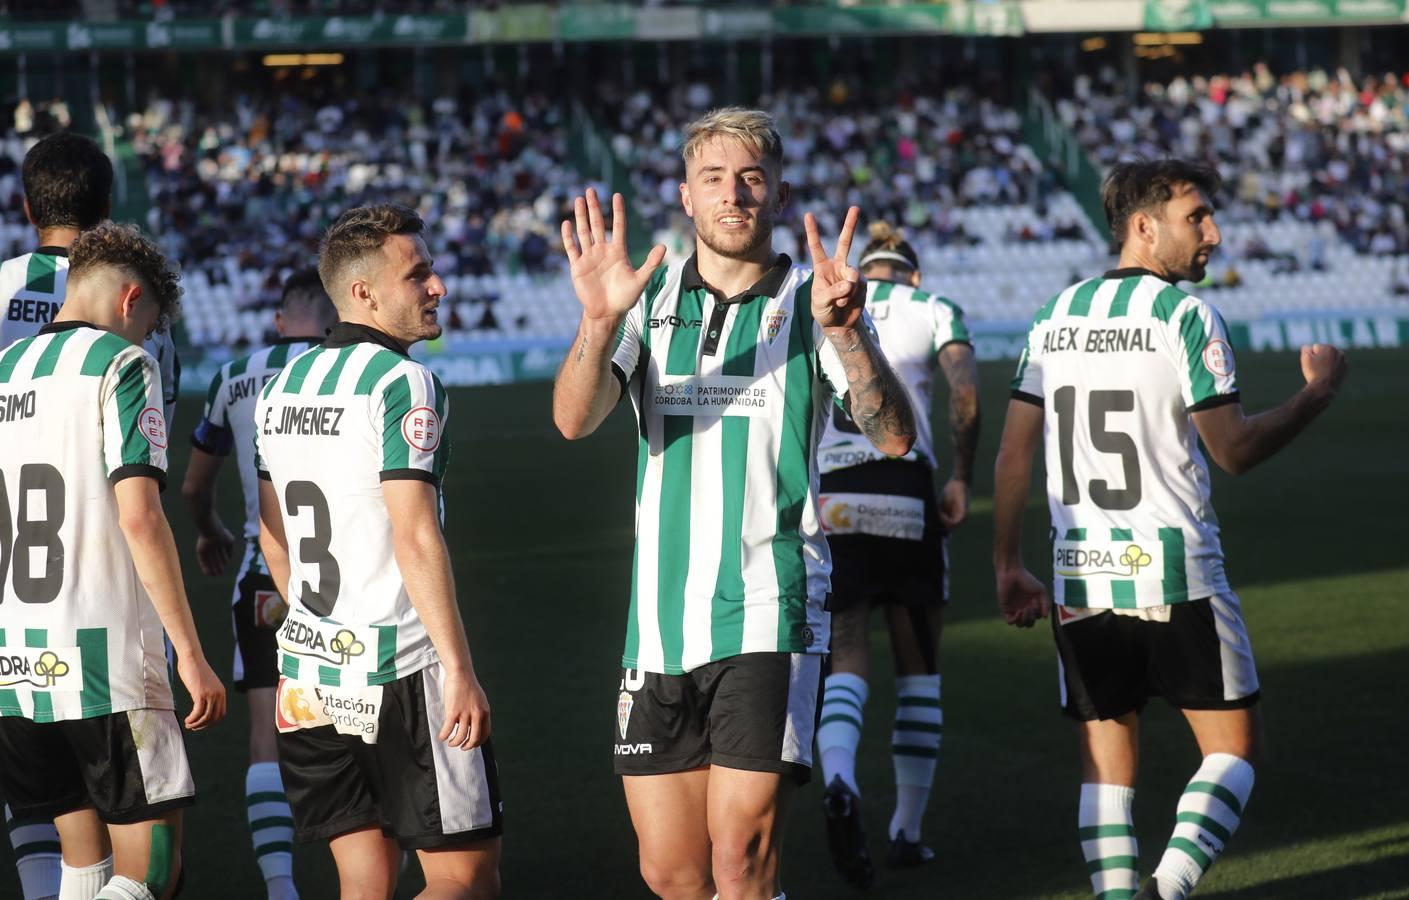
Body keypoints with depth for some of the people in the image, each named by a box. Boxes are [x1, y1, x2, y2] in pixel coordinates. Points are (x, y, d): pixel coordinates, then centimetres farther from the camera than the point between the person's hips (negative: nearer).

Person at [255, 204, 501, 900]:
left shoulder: (283, 386, 11)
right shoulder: (402, 383, -12)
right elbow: (415, 538, -19)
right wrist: (460, 670, -17)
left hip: (309, 667, 7)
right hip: (401, 672, -7)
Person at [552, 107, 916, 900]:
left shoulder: (812, 302, 1)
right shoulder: (650, 300, 9)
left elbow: (894, 436, -13)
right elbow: (575, 419, -7)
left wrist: (843, 332, -31)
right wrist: (599, 323, -28)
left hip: (769, 614, -3)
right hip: (661, 618, 3)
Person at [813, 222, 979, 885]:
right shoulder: (934, 310, 10)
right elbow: (966, 391, -8)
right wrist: (962, 478, 0)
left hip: (825, 498, 1)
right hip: (903, 490, -1)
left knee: (846, 663, 2)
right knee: (919, 669, 13)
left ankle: (838, 781, -29)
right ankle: (907, 833, 14)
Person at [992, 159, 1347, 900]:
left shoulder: (1055, 317, 9)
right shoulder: (1184, 316, -8)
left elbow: (1013, 454, 9)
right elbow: (1234, 450, -10)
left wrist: (1007, 567, 16)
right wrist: (1318, 392, 4)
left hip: (1080, 576, 5)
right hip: (1175, 573, -5)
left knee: (1105, 759, 10)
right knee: (1233, 746, 4)